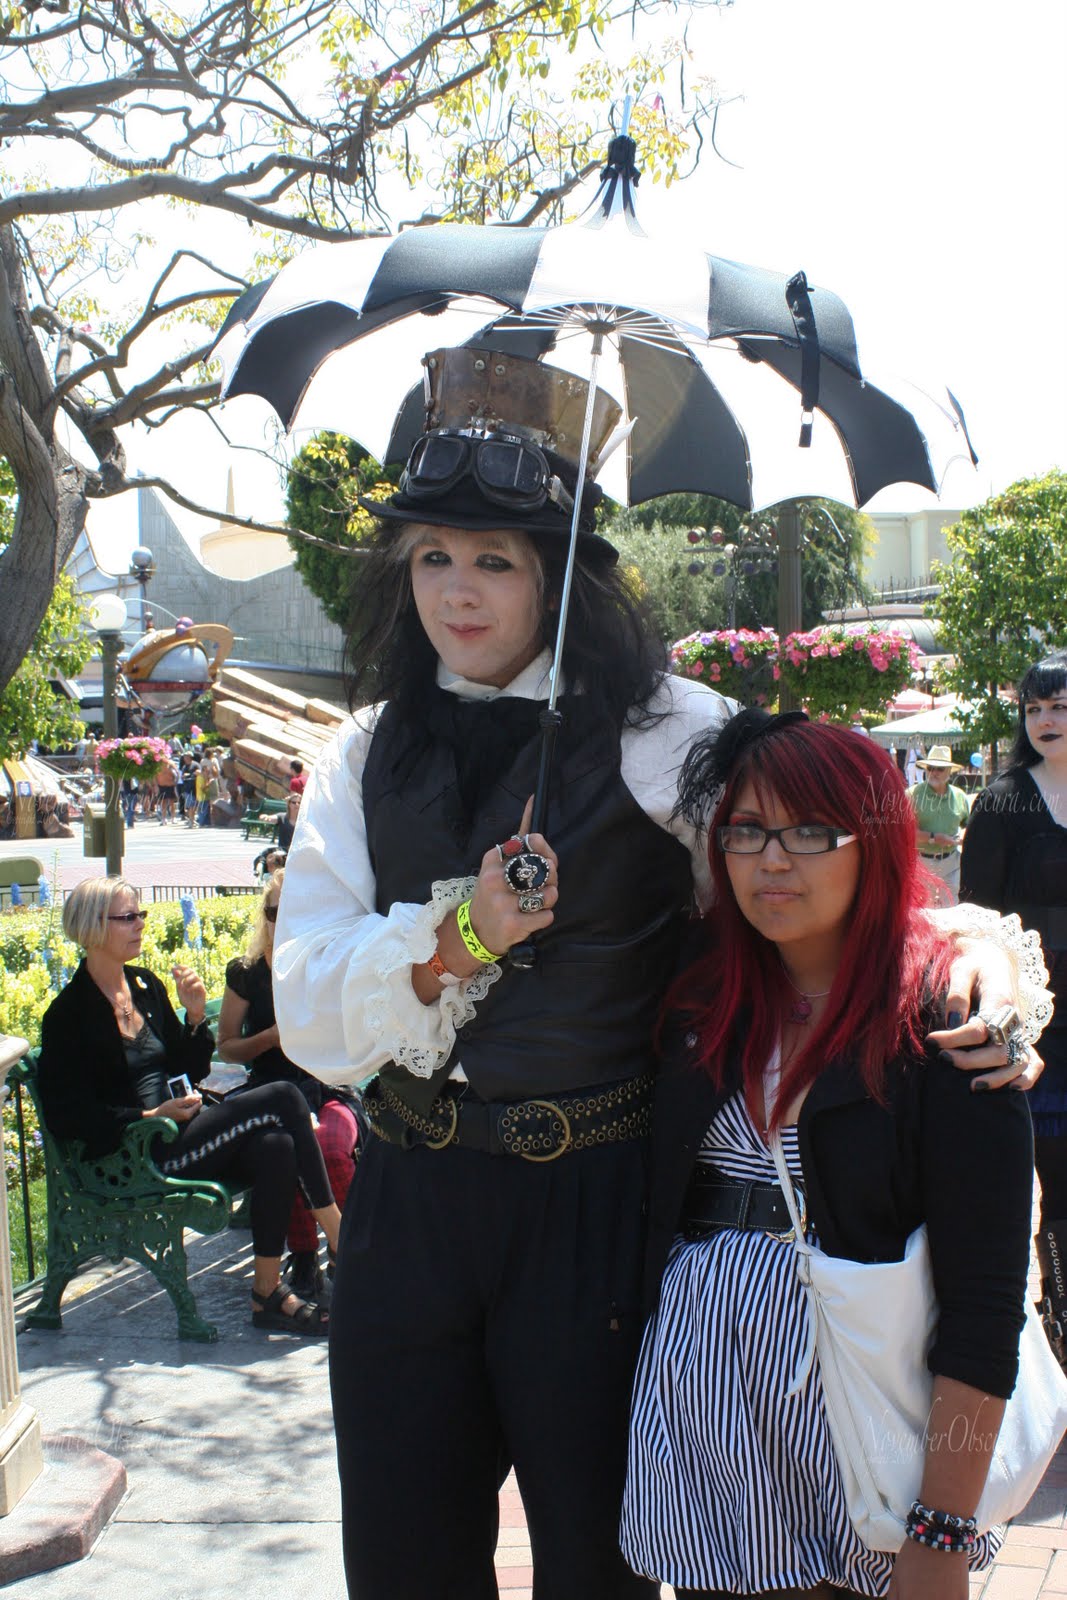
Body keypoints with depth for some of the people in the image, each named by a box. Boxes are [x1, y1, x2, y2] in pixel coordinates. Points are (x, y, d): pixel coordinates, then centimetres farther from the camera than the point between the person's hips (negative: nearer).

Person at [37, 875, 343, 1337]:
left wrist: (195, 1016, -2)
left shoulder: (147, 986, 12)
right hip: (131, 1156, -7)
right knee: (282, 1098, -21)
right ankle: (343, 1245, -13)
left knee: (275, 1146, -25)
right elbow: (67, 1116, -13)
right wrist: (152, 1116, -20)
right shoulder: (69, 1014, -8)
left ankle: (267, 1294, -21)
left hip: (178, 1135, 7)